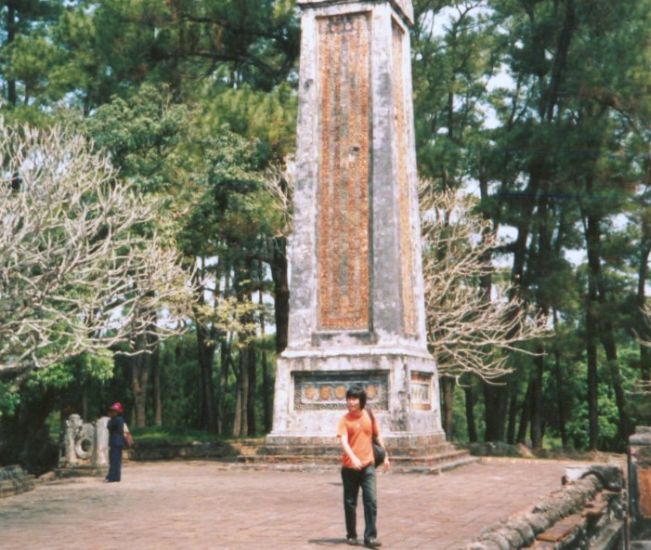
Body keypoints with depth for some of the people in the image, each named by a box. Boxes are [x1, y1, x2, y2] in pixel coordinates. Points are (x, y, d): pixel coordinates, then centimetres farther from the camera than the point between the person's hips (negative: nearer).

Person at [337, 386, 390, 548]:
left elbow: (377, 436, 17)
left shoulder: (369, 416, 4)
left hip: (368, 465, 2)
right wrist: (353, 457, -35)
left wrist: (385, 455, 17)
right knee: (350, 502, 7)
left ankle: (370, 537, -4)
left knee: (371, 501, -7)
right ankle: (351, 535, 21)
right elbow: (343, 441, -20)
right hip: (350, 467, -2)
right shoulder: (345, 419, -7)